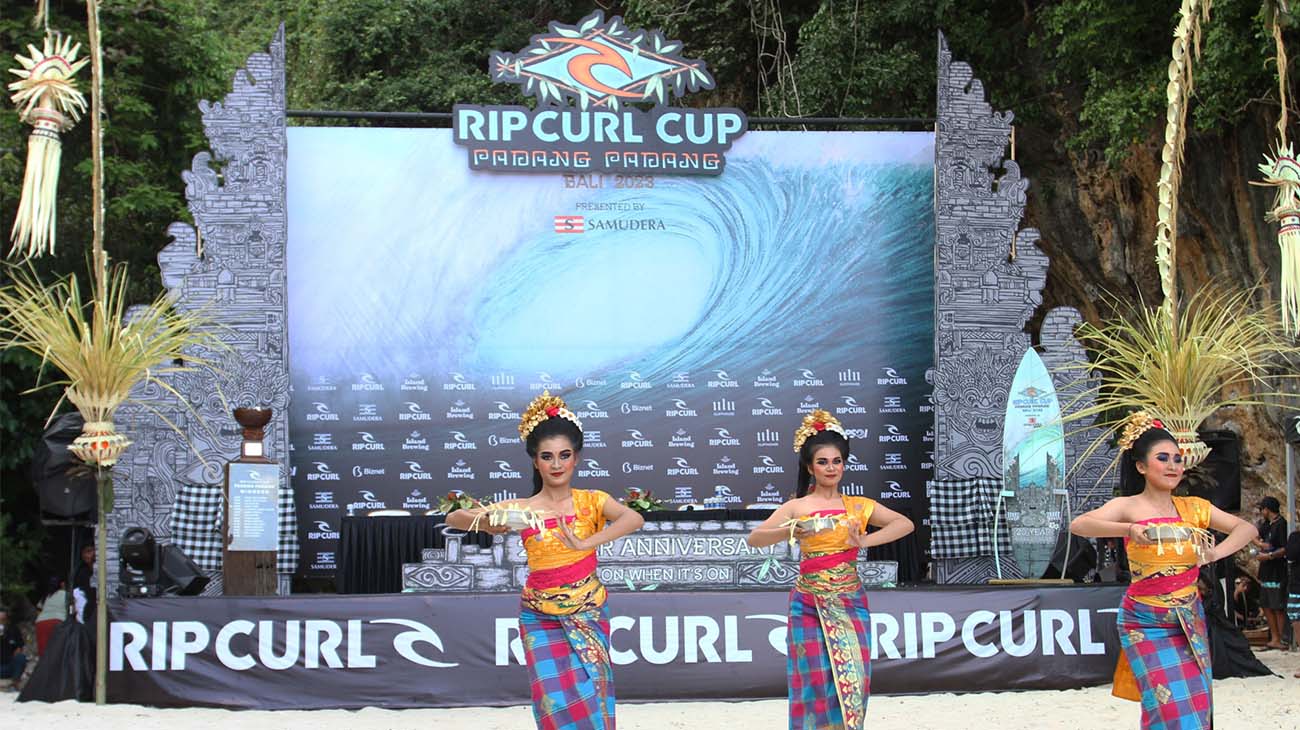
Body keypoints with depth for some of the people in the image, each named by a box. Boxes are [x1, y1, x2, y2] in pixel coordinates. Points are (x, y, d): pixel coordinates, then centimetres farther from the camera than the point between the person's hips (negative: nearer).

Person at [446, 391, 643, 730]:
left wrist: (585, 543, -36)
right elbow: (453, 518, -8)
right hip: (540, 619, 0)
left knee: (591, 696, 3)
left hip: (589, 615, 1)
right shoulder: (521, 509, -6)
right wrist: (486, 522, -30)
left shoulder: (591, 501, -6)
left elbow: (634, 519, -26)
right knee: (559, 701, -6)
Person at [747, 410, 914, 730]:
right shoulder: (796, 508, 1)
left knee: (851, 681, -1)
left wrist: (865, 541, -15)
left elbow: (905, 524, -2)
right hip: (810, 604, -2)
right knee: (816, 682, -4)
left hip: (851, 604, 2)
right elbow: (754, 539, -10)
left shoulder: (858, 506, 7)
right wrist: (789, 532, -28)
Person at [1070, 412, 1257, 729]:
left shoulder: (1193, 508, 7)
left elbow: (1246, 528, 12)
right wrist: (1129, 530, -37)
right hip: (1146, 625, -5)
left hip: (1190, 623, 5)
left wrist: (1217, 553, -8)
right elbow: (1078, 525, -22)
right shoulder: (1129, 507, -5)